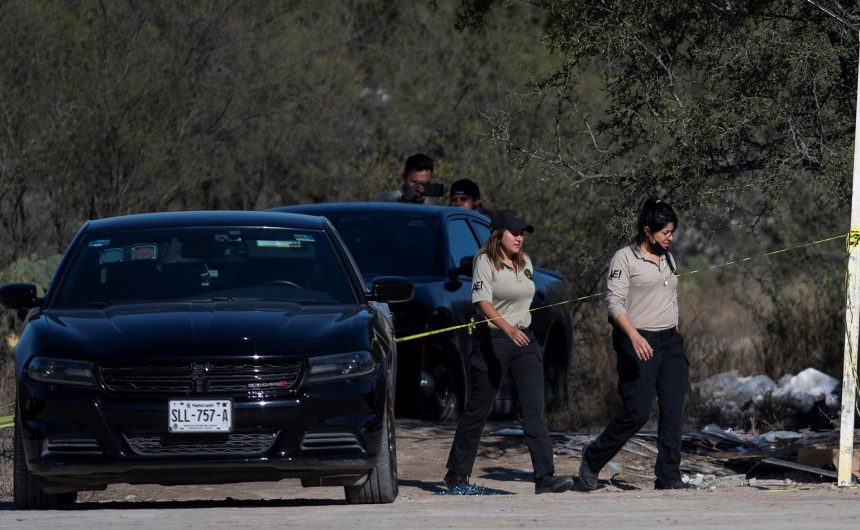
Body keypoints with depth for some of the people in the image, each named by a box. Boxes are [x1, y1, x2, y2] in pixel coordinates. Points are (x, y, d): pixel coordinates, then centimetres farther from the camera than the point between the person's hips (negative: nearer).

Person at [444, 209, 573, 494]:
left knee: (534, 410, -7)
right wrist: (508, 328, -36)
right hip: (492, 339, -6)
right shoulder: (485, 262, -10)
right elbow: (483, 302, -22)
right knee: (478, 409, 3)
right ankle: (456, 475, 18)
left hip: (525, 338, 6)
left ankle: (545, 478, -14)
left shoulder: (525, 263, 11)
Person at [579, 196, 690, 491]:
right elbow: (614, 302, -14)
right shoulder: (625, 258, -6)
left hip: (670, 342, 7)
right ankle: (592, 461, 11)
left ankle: (669, 477, 0)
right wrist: (634, 336, -27)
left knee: (673, 411, -2)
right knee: (637, 411, -10)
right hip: (638, 344, -7)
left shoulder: (668, 260, 16)